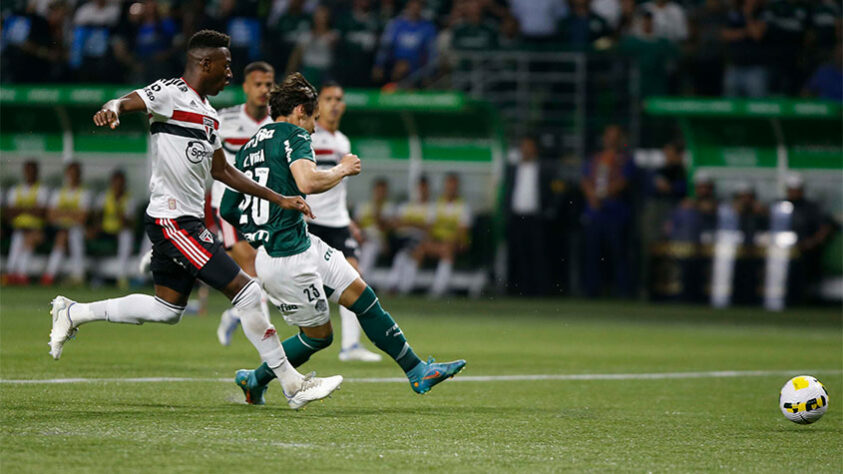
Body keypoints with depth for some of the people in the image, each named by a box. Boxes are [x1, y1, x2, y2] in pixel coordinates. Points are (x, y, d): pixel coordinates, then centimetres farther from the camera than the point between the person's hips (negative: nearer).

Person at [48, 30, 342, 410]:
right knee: (247, 293, -11)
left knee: (168, 309, 16)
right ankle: (291, 385, -4)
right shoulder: (170, 94, -11)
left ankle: (73, 314, 27)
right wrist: (112, 110, -53)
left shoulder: (208, 113, 17)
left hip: (188, 221, 10)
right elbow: (127, 102, -27)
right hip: (172, 220, -10)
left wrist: (279, 200, 23)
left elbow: (221, 170, 24)